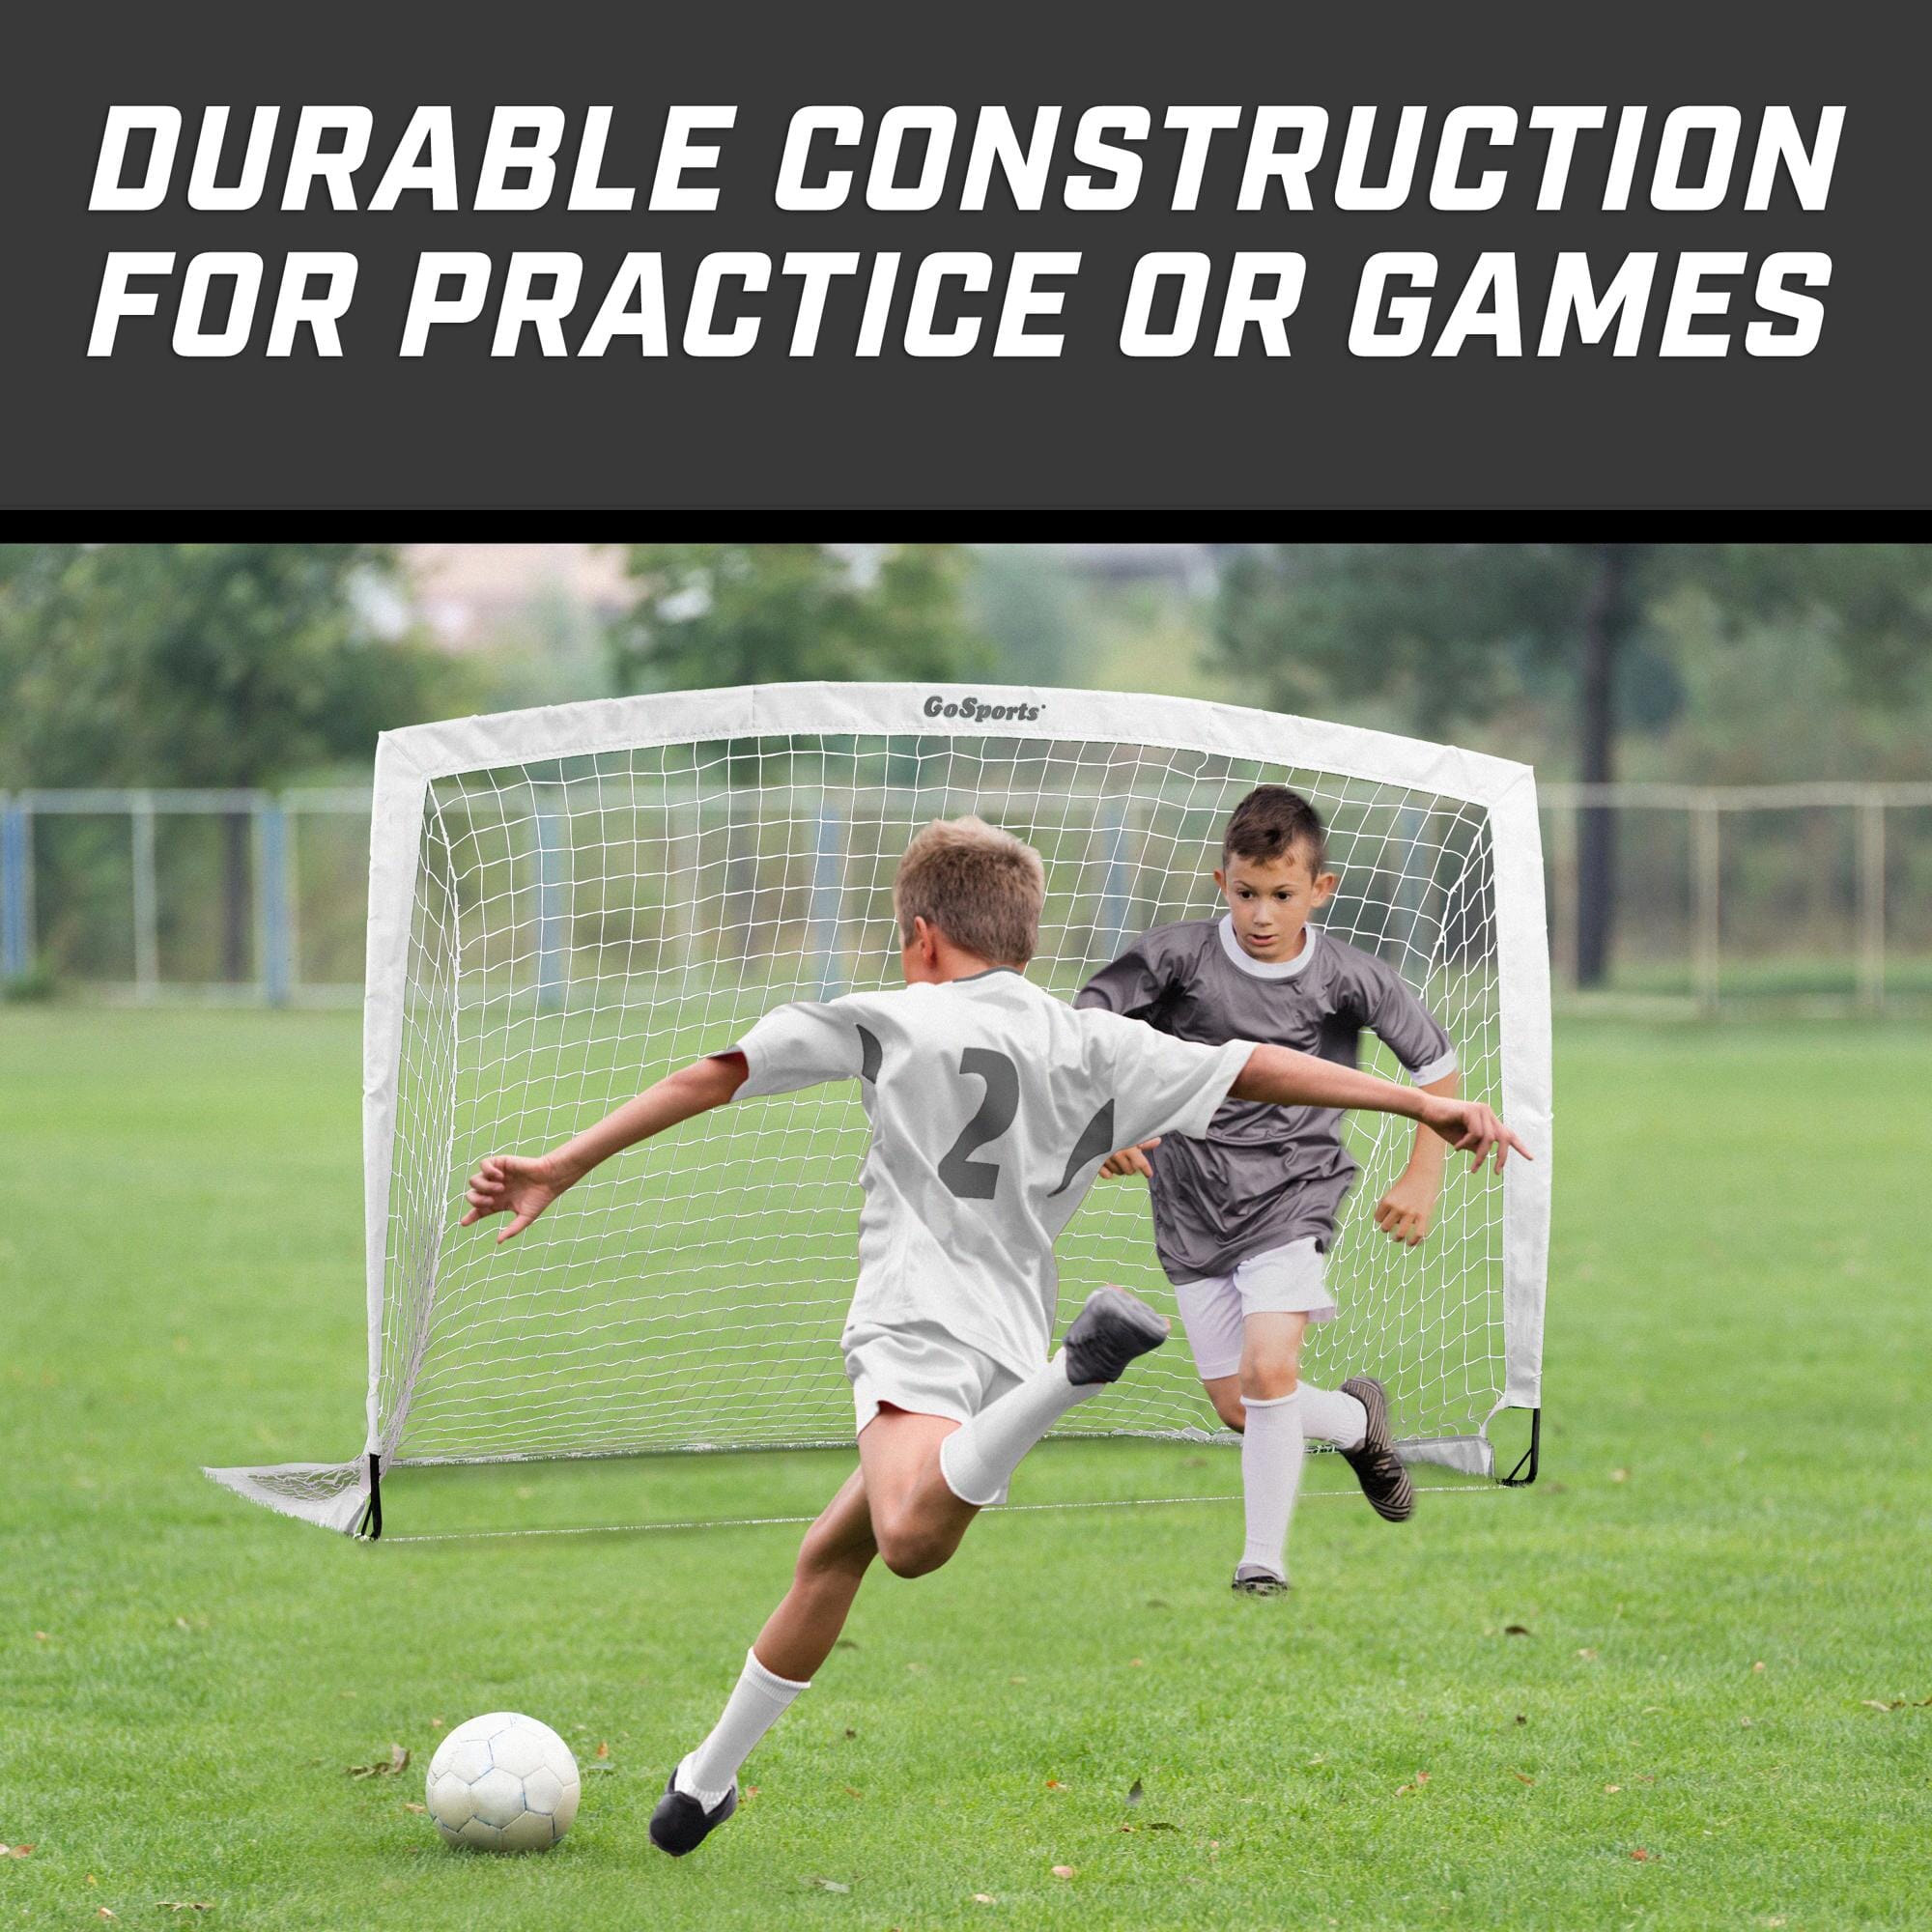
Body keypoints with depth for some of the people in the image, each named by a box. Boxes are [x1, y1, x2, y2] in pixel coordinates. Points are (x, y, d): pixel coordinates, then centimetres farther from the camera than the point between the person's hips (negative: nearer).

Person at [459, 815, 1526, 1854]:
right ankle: (707, 1778, 27)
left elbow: (713, 1078, 7)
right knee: (829, 1553, 22)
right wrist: (1430, 1103, 20)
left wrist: (561, 1170, 10)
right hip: (1013, 1341, 6)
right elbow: (1258, 1068, 15)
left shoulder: (886, 1019, 11)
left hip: (922, 1325, -6)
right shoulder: (1096, 1045, 20)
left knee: (910, 1538, -36)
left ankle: (1082, 1366, -54)